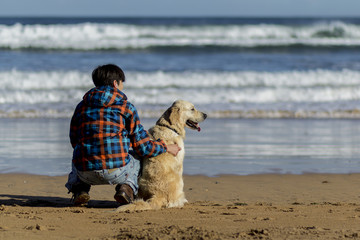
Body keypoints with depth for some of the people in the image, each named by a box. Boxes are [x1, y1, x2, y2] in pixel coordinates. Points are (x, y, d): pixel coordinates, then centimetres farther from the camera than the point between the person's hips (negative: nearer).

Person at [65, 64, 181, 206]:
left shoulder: (81, 107, 11)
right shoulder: (125, 107, 2)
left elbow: (74, 141, 24)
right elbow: (143, 147, 2)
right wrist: (166, 148, 21)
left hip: (86, 173, 3)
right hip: (117, 172, -3)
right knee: (137, 156, 32)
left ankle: (79, 189, 13)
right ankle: (127, 187, 5)